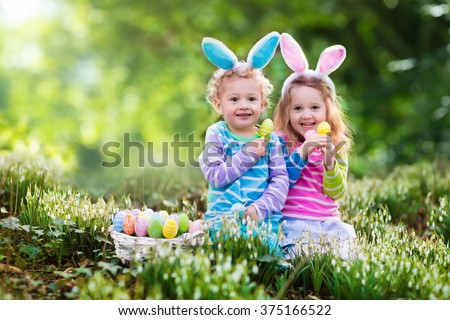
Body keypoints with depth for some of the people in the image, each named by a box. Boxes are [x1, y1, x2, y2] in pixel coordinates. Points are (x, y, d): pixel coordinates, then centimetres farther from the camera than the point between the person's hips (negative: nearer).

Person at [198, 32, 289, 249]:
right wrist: (249, 155, -11)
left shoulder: (270, 138, 9)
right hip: (224, 214, -3)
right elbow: (214, 176, -8)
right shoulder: (216, 135, 4)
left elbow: (280, 179, 1)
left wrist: (260, 208, -15)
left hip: (264, 215, 3)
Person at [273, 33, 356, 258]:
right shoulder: (281, 142, 0)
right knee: (301, 247, -28)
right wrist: (301, 153, -22)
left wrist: (330, 162, -14)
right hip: (293, 220, -4)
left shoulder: (337, 146, 9)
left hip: (328, 221, 4)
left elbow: (335, 193, 4)